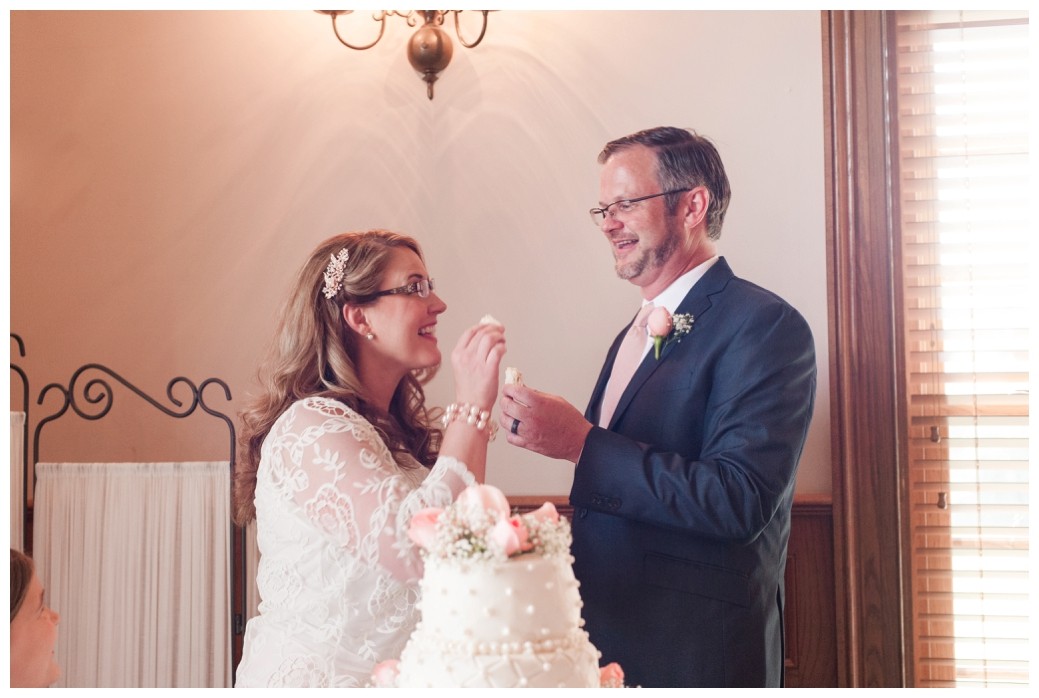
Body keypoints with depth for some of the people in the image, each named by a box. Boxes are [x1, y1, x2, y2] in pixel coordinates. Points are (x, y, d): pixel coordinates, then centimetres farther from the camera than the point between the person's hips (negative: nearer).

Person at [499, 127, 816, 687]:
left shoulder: (765, 326, -14)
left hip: (695, 657, -7)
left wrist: (580, 442, -24)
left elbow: (739, 503, -25)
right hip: (604, 642, 7)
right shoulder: (633, 335, 13)